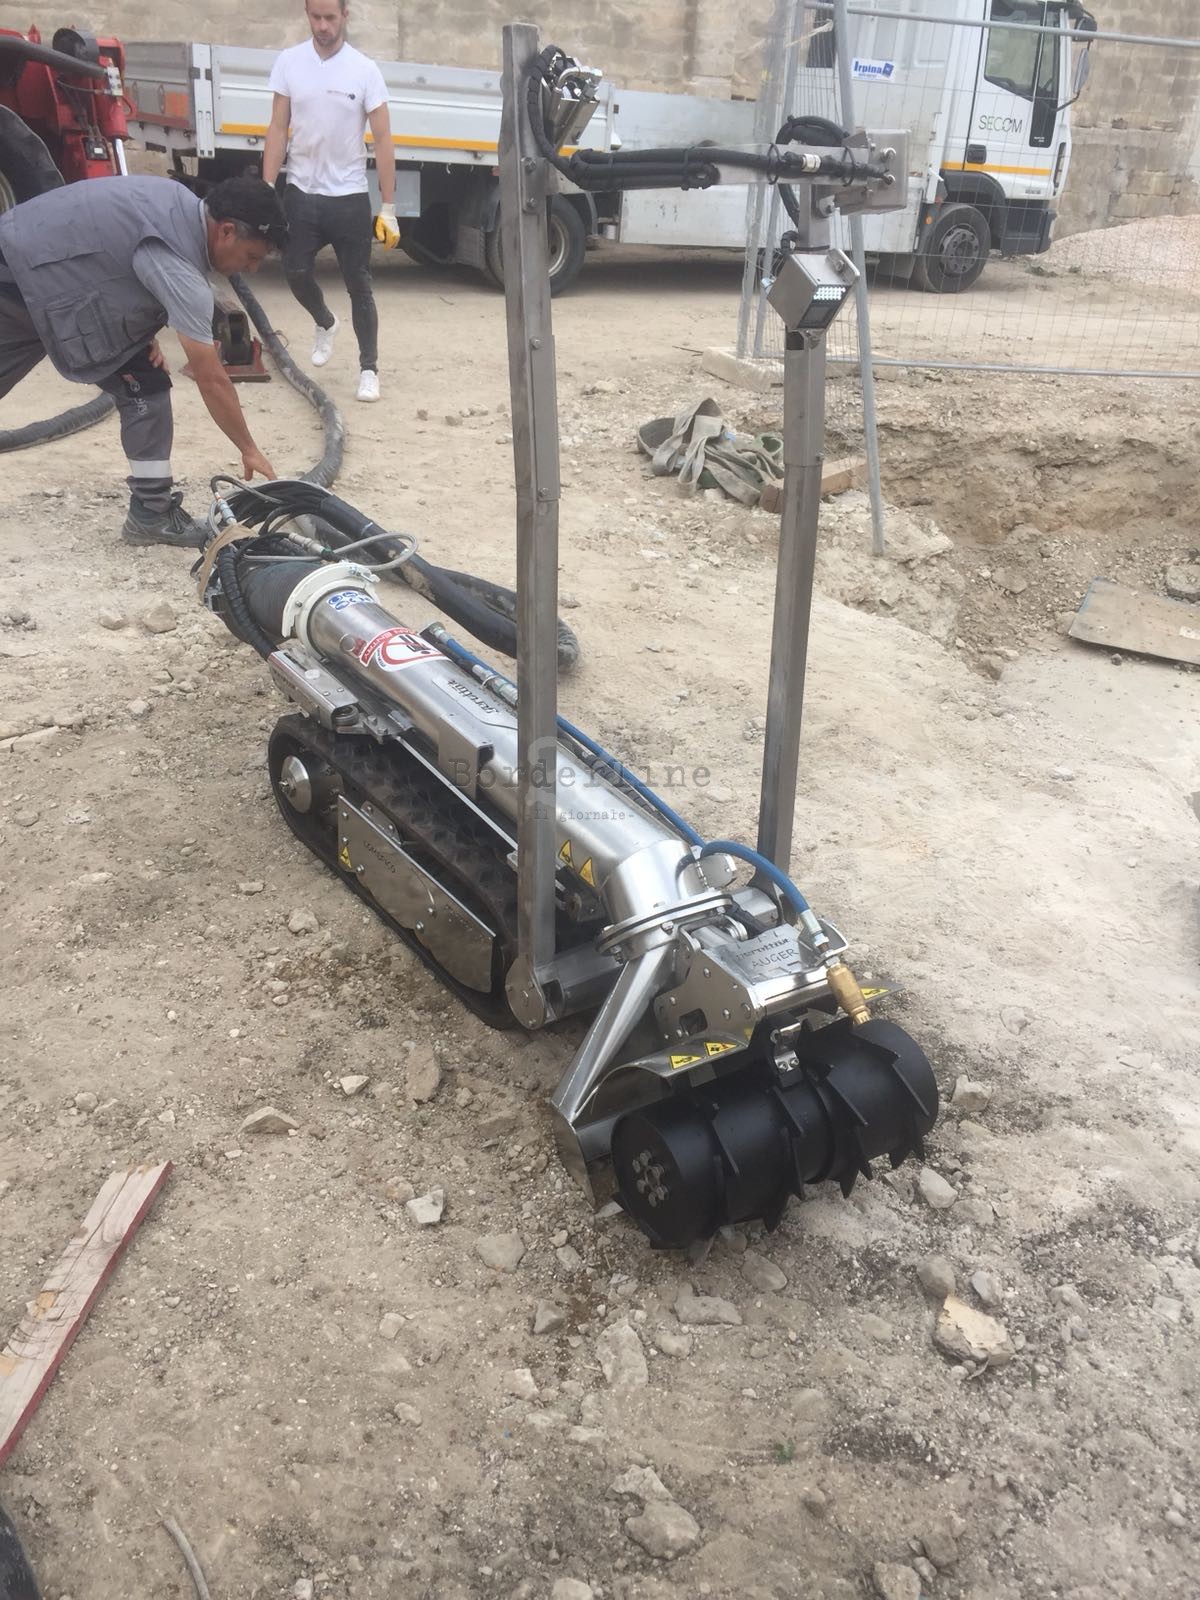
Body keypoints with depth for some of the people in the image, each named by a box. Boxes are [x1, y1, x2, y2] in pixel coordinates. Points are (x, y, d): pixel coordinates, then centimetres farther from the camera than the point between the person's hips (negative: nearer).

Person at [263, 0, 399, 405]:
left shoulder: (364, 70, -7)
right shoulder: (288, 62, -1)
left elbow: (382, 139, -7)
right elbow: (277, 130, 1)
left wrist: (388, 208, -11)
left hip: (349, 196, -2)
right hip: (301, 192, 2)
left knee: (359, 285, 2)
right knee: (296, 271, 3)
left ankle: (369, 368, 11)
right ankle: (324, 322, 34)